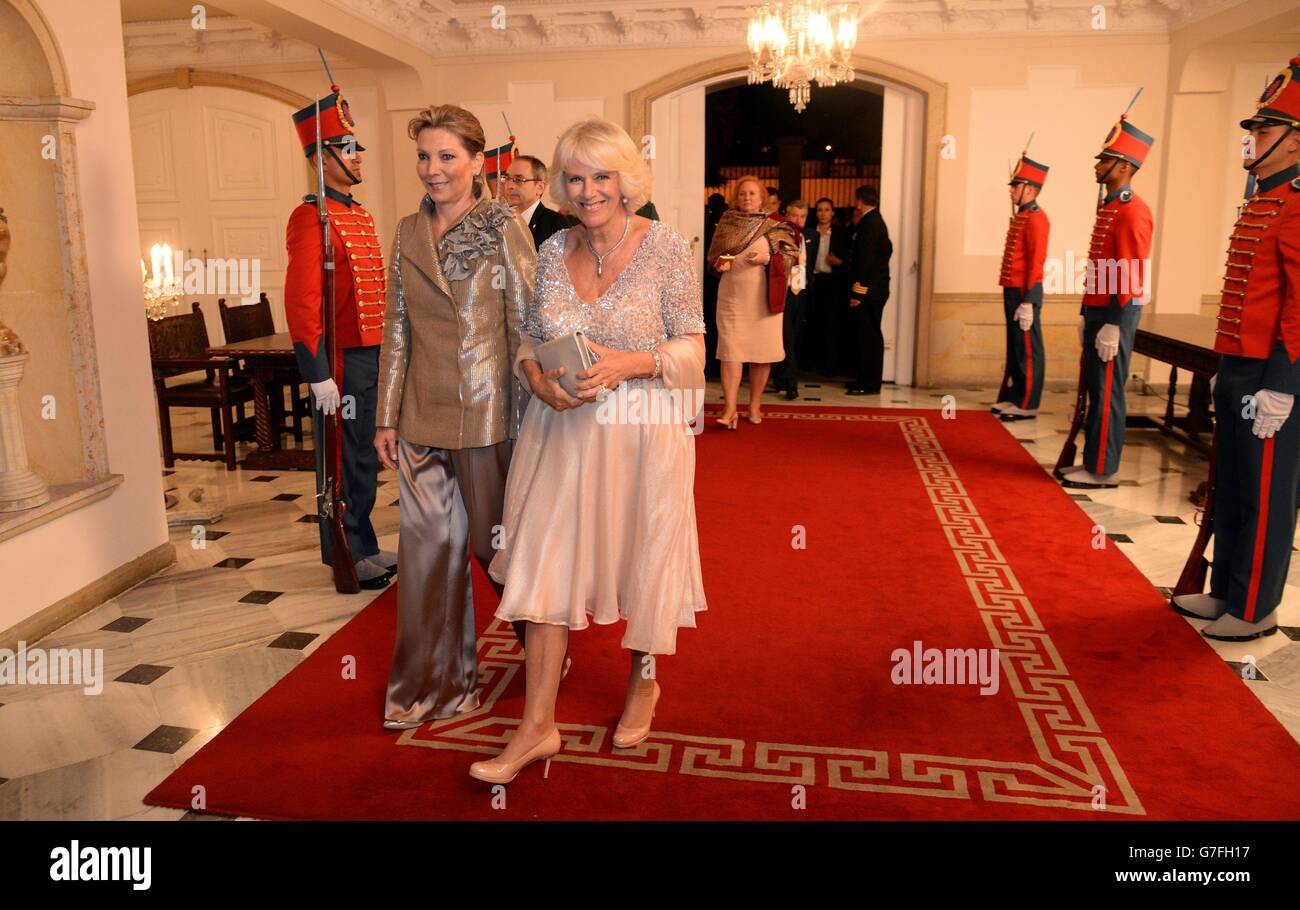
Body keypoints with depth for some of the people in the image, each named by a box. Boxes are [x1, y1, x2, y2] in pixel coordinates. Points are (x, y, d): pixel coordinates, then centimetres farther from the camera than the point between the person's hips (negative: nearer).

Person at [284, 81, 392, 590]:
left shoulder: (361, 215, 16)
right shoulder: (311, 219, -13)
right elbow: (300, 304, -19)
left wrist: (388, 353, 20)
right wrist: (319, 376, -22)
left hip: (373, 356, 9)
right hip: (343, 361, -9)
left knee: (365, 456, 16)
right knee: (343, 460, 3)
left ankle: (366, 548, 28)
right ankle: (347, 558, 15)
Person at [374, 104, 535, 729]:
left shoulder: (504, 230, -5)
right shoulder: (408, 233, 9)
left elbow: (525, 328, -6)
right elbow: (396, 329, 11)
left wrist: (528, 415, -9)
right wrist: (387, 416, 8)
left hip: (486, 413, -4)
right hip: (422, 417, 5)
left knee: (499, 543, 8)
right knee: (429, 548, 9)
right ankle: (434, 683, 25)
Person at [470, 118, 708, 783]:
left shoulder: (666, 247, -7)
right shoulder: (552, 250, 4)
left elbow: (692, 347, -6)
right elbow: (530, 336, 12)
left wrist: (628, 363, -23)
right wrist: (537, 378, -9)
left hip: (642, 433, -3)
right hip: (561, 428, 3)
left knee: (644, 561, 12)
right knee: (544, 566, 2)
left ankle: (643, 683, 40)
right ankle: (537, 726, 13)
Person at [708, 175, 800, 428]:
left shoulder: (774, 225, 2)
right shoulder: (726, 223, 7)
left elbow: (792, 254, 1)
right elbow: (711, 256, 14)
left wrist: (767, 258, -15)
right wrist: (719, 262, -8)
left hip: (763, 297, 0)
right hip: (731, 296, 0)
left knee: (761, 351, 5)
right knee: (730, 351, -7)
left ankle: (755, 405, 19)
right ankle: (729, 410, -9)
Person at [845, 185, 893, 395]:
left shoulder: (868, 223, -14)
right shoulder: (875, 221, 16)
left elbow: (865, 259, -20)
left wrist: (857, 292, -21)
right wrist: (856, 226, 17)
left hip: (868, 290, -10)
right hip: (874, 288, 10)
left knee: (868, 336, -7)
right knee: (869, 335, 14)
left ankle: (870, 384, -3)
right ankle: (867, 379, 21)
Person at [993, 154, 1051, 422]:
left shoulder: (1036, 219, -13)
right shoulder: (1021, 217, 16)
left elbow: (1036, 263, -19)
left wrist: (1027, 303, -22)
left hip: (1024, 294, -10)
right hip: (1012, 290, 10)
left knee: (1028, 350, -3)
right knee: (1014, 348, 14)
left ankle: (1028, 406, 2)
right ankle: (1015, 398, 22)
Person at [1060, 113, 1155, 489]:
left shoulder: (1132, 212, -15)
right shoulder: (1108, 206, 15)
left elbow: (1132, 278, -20)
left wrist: (1113, 327, -22)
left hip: (1114, 317, -10)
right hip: (1097, 312, 10)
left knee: (1106, 393, -4)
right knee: (1095, 389, 13)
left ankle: (1102, 472, 4)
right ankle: (1092, 462, 21)